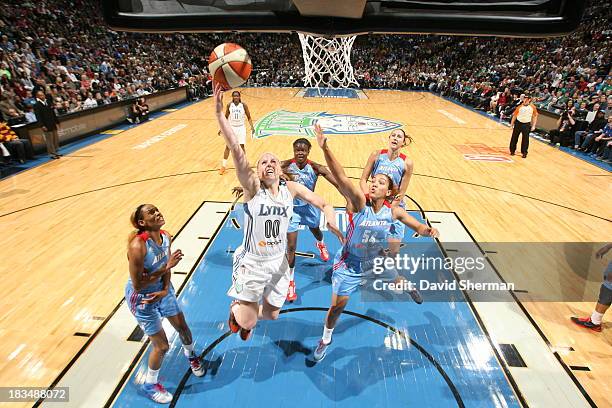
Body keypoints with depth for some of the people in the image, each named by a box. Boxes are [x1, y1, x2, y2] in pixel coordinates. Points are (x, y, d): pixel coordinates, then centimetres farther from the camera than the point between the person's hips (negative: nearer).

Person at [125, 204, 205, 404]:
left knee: (182, 327, 21)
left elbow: (165, 268, -2)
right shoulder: (138, 246, -33)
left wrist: (165, 290, -17)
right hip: (141, 298, -6)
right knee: (162, 346, 5)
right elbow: (138, 285, -27)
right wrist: (167, 266, -29)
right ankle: (149, 385, 35)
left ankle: (191, 356, 54)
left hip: (162, 290, 6)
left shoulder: (166, 237, -13)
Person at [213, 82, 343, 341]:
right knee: (248, 322, -2)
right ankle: (236, 308, 35)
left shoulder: (291, 188, -6)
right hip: (252, 262, -3)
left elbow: (323, 204, -2)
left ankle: (248, 315, 54)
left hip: (278, 262, 4)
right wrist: (219, 112, -39)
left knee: (272, 315, 18)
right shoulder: (252, 186, -17)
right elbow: (235, 149, -29)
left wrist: (330, 217, -24)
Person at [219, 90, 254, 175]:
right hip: (231, 127, 1)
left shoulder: (243, 105, -7)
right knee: (228, 146, 2)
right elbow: (226, 117, 8)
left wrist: (252, 126, -17)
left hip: (241, 128, -1)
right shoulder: (229, 105, -2)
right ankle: (224, 166, 11)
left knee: (241, 146, 3)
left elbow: (249, 118, -2)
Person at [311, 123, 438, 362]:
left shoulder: (393, 211, -14)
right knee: (337, 305, 1)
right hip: (349, 263, -4)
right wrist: (325, 149, -58)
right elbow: (341, 178, -43)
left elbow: (418, 227, 0)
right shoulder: (359, 202, -27)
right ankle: (326, 339, 31)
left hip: (375, 260, 4)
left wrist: (428, 231, -25)